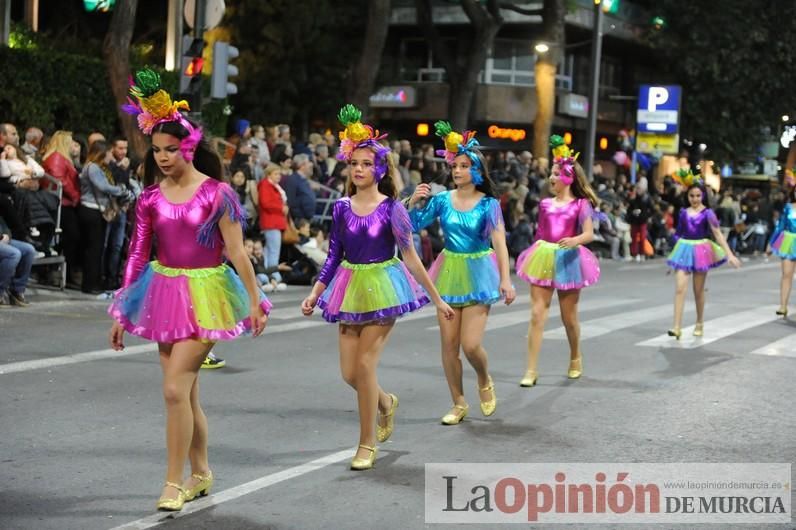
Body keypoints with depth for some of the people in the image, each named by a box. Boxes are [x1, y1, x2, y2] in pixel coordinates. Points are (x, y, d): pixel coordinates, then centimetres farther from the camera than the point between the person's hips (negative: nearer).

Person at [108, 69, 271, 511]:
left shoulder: (217, 193, -9)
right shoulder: (150, 198, 3)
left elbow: (237, 252, -7)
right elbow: (137, 254, 7)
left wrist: (255, 302, -6)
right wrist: (121, 311, 7)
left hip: (204, 295, -5)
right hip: (164, 292, 5)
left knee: (175, 388, -14)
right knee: (185, 393, 11)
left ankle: (174, 483, -5)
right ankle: (201, 473, 28)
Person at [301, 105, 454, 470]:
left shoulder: (390, 208, -8)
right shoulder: (342, 208, 2)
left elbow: (410, 257, -5)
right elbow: (334, 256, 8)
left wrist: (437, 298, -5)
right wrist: (315, 293, 2)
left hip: (382, 288, -4)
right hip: (350, 289, 4)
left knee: (364, 364, -10)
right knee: (349, 372, 5)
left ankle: (367, 444, 6)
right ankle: (386, 402, 39)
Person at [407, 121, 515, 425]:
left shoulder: (488, 204, -7)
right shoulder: (442, 200, 1)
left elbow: (499, 242, -14)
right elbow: (414, 225, 0)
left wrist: (505, 279, -23)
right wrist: (414, 202, -18)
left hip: (477, 274, -3)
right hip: (449, 272, 3)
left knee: (471, 344, -10)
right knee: (448, 344, 4)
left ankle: (485, 383, 23)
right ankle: (458, 404, 19)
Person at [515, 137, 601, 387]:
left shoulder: (581, 205, -4)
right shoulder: (545, 203, 7)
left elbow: (589, 234, -13)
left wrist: (575, 240, -33)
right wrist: (535, 256, 14)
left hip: (568, 261, -3)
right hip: (543, 260, 3)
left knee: (569, 317, 9)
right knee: (537, 315, -5)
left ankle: (575, 359, 36)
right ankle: (531, 370, -4)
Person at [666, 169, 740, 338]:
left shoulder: (707, 213, -8)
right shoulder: (683, 212, 3)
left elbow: (718, 234, -13)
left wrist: (729, 255, -20)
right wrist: (676, 254, 19)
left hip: (700, 251, -2)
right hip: (684, 250, 2)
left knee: (698, 291, 10)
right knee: (679, 289, -9)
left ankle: (700, 324, 27)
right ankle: (677, 327, -12)